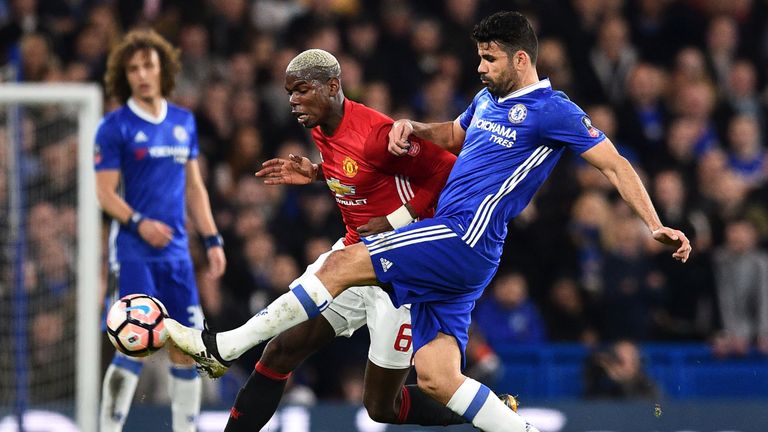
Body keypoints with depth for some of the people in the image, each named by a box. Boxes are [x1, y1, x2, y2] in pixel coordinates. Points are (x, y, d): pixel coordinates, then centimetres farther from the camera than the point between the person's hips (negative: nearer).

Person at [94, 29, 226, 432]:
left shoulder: (184, 122, 13)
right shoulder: (115, 126, -4)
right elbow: (105, 192, -6)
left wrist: (212, 239, 13)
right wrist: (139, 223, -21)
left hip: (175, 250, 5)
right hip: (133, 251, -5)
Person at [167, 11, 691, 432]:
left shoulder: (551, 111, -5)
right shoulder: (488, 99, 19)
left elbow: (616, 164, -4)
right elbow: (454, 135, 39)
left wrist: (655, 225, -11)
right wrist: (414, 128, 17)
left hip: (464, 240, -9)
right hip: (451, 250, 9)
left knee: (344, 263, -15)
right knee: (437, 380, -1)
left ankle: (223, 347, -13)